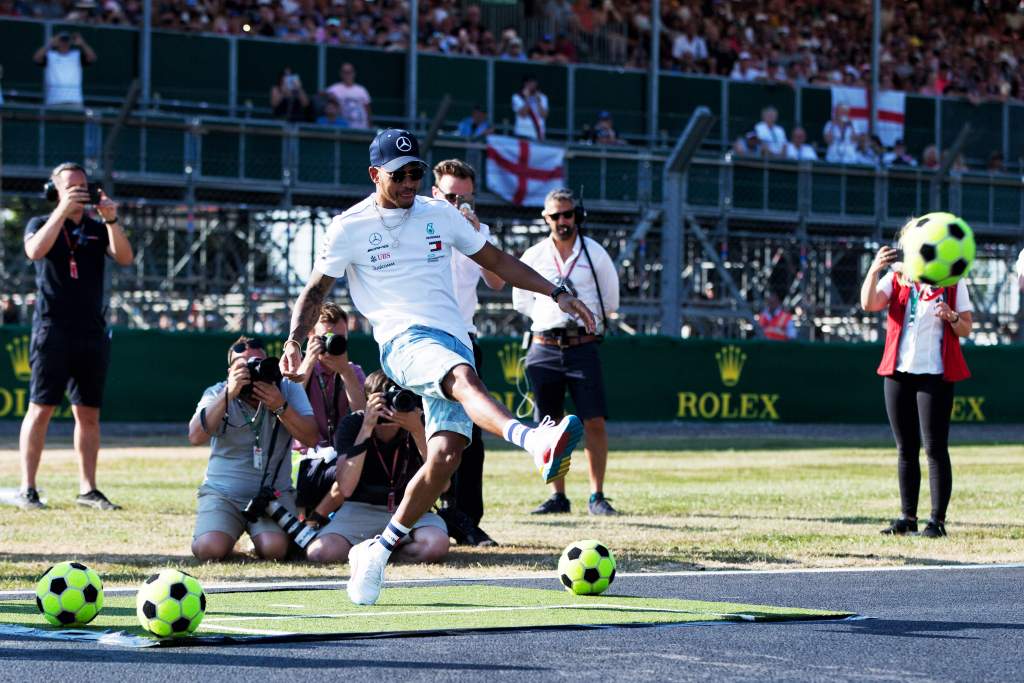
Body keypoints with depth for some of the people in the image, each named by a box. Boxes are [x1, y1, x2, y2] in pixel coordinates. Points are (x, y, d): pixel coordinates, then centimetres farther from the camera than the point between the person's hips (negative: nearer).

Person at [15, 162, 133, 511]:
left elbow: (125, 258, -3)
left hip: (92, 333, 4)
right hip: (52, 331, -3)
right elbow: (35, 251, -16)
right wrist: (62, 210, -21)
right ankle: (27, 489, -4)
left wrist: (111, 220, -17)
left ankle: (87, 489, 9)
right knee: (41, 408, -6)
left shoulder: (98, 230, 14)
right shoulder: (41, 224, 7)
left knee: (88, 413, 5)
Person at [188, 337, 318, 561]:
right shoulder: (217, 394, -1)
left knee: (274, 549, -26)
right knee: (210, 550, -25)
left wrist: (280, 407, -23)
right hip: (222, 492, 0)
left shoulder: (288, 389, 1)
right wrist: (228, 395, -25)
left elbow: (311, 438, -10)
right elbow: (196, 437, -19)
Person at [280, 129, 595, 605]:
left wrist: (557, 294, 19)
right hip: (404, 341, -4)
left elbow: (496, 261, 25)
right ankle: (535, 443, -66)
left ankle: (378, 552, 3)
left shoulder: (440, 216, 18)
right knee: (463, 377, -37)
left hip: (454, 340, 4)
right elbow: (315, 291, 9)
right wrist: (294, 341, -9)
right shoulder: (350, 227, 8)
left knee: (446, 456, -14)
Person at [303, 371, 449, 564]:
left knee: (437, 544, -33)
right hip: (360, 510, -1)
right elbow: (345, 488, -26)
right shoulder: (352, 424, -12)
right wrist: (366, 428, -30)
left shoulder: (420, 422, -11)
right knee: (320, 552, -29)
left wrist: (417, 430, -32)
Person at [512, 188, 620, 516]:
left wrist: (584, 320, 8)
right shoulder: (533, 256, 8)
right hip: (544, 349, 2)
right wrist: (553, 318, 10)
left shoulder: (595, 254, 5)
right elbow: (521, 300, 18)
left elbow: (610, 302, 13)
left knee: (595, 422, -9)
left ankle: (597, 496, -5)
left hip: (583, 346, -2)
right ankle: (557, 497, 8)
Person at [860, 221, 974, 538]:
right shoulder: (896, 278, 9)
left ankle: (938, 520, -5)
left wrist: (951, 316, -18)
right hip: (898, 370, 3)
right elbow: (869, 303, -9)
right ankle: (907, 517, 14)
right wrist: (875, 269, -22)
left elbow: (966, 329, 3)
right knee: (905, 449, 9)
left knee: (935, 447, -7)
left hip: (935, 373, -3)